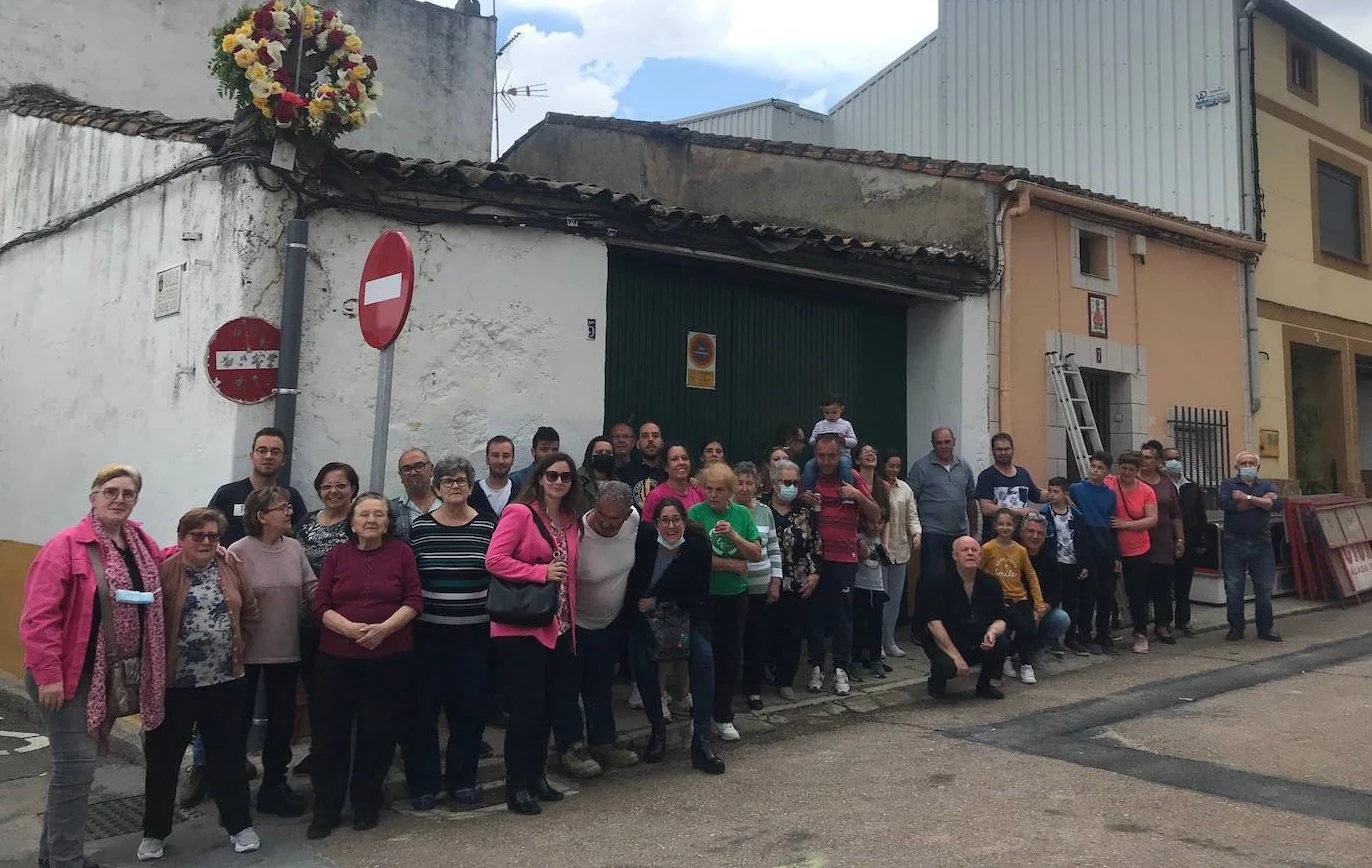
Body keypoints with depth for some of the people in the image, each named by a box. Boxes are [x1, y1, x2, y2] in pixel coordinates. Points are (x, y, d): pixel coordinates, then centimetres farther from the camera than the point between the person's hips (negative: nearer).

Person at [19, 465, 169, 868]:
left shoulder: (142, 544, 5)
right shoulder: (67, 545, -15)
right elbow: (38, 617, -18)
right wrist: (48, 675, -20)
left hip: (116, 675, 7)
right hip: (69, 675, -7)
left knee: (76, 762, 17)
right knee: (76, 763, -8)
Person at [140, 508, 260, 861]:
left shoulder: (230, 569, 5)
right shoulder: (165, 572, -9)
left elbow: (250, 609, 14)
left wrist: (229, 634, 7)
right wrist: (165, 650, -10)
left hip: (226, 682, 3)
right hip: (174, 683, -3)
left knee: (228, 757, 12)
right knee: (163, 759, 10)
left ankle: (239, 825, 25)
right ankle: (154, 832, 27)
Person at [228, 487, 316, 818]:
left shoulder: (295, 548, 0)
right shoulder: (239, 552, -14)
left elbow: (312, 590, 0)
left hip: (287, 651, 5)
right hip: (247, 651, -4)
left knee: (283, 719, 14)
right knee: (240, 719, 10)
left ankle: (274, 784, 30)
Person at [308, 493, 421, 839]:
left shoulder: (401, 552, 2)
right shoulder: (336, 554, 5)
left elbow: (414, 600, -2)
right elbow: (319, 603, 0)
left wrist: (384, 628, -17)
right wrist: (349, 628, -17)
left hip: (390, 658, -1)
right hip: (337, 657, 1)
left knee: (378, 732, 7)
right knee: (330, 732, 5)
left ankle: (366, 804, 24)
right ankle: (326, 808, 18)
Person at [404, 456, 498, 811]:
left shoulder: (488, 526, 0)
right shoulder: (420, 527, 0)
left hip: (474, 633, 1)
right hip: (428, 632, 0)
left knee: (469, 708, 7)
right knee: (424, 706, 4)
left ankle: (462, 780, 23)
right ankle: (423, 782, 20)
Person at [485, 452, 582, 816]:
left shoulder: (570, 521, 13)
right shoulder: (519, 512, -9)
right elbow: (494, 560, -16)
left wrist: (571, 620, 15)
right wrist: (542, 572, -19)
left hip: (557, 626, 7)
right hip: (522, 626, -7)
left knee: (547, 704, 13)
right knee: (526, 705, -3)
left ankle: (536, 775, 27)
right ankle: (516, 786, 9)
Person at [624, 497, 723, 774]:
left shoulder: (698, 545, -15)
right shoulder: (644, 538, -15)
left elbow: (699, 592, -10)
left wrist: (657, 599, -11)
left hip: (684, 613, 0)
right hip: (645, 614, 1)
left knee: (704, 657, -22)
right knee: (643, 665, -19)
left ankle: (702, 740, -18)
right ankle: (658, 731, 6)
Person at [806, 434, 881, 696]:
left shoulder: (853, 481, 2)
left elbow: (876, 516, 2)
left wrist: (858, 496, -14)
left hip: (844, 559, -1)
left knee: (843, 615, 3)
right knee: (815, 613, 5)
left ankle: (841, 669, 10)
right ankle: (816, 667, 15)